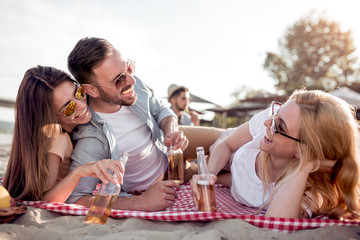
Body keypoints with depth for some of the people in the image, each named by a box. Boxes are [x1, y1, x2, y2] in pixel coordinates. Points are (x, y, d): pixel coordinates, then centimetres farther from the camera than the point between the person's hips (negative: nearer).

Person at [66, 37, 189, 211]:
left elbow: (160, 110, 0)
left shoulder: (131, 83, -16)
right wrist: (141, 203, -42)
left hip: (166, 151, 6)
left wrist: (170, 130, -22)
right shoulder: (91, 141, -35)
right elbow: (74, 199, -38)